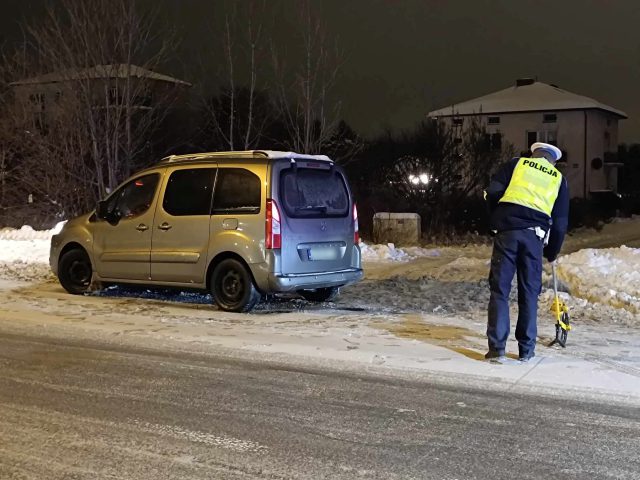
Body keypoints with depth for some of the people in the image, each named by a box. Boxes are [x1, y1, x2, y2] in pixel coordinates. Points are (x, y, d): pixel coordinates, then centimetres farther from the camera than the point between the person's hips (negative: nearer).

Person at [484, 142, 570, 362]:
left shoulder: (516, 163, 14)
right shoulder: (559, 178, 19)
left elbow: (492, 192, 1)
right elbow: (560, 222, 17)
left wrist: (497, 219, 16)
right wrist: (552, 252, 26)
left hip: (507, 230, -1)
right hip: (535, 236, 1)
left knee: (500, 289, 2)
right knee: (529, 292, 10)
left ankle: (497, 348, -1)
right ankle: (526, 349, 14)